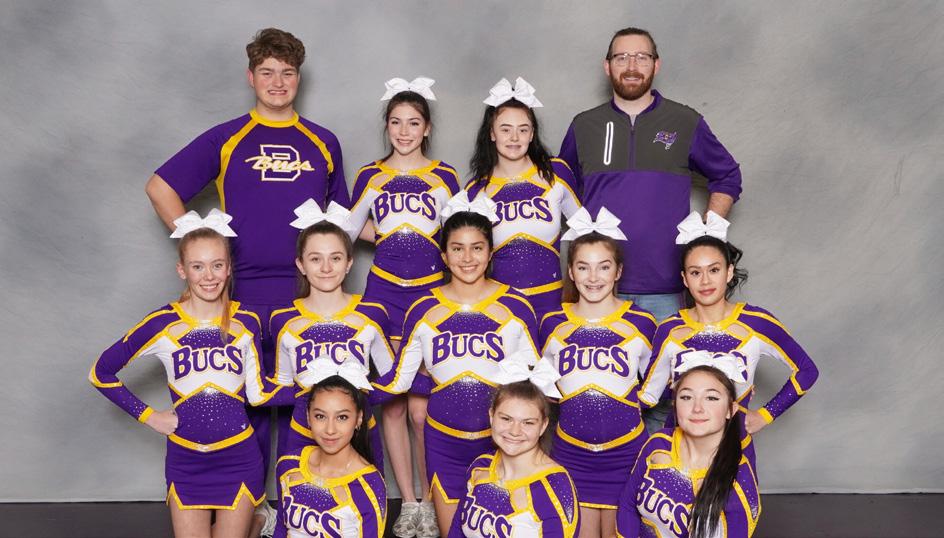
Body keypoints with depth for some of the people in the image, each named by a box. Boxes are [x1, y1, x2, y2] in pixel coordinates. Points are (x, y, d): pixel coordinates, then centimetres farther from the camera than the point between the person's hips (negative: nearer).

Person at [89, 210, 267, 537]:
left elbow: (256, 393, -2)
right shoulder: (162, 324, -9)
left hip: (238, 458, 0)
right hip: (185, 459, 0)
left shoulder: (246, 323, -4)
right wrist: (147, 416, -3)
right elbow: (101, 373, 2)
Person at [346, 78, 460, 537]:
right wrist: (391, 236, 3)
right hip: (385, 293, 1)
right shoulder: (371, 176, 9)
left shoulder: (444, 177, 7)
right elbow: (350, 228, 15)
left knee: (423, 407, -6)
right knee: (392, 404, 2)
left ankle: (429, 500, 9)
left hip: (431, 293, -1)